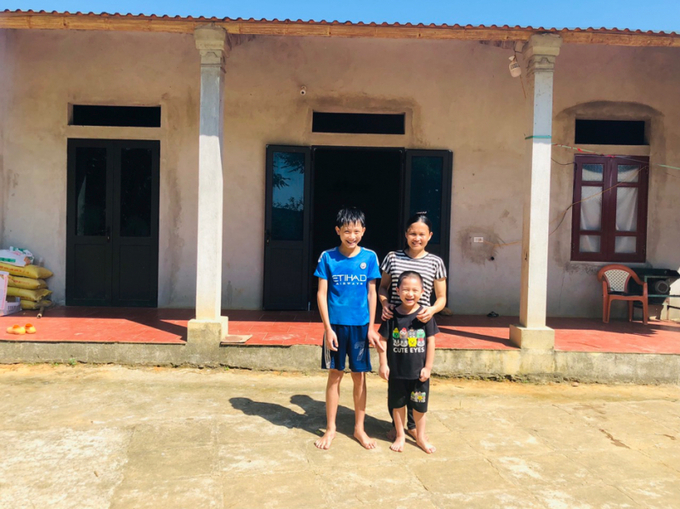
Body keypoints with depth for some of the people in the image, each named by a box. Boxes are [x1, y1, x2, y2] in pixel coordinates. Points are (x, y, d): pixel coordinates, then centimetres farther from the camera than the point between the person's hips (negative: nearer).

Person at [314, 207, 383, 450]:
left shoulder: (369, 257, 0)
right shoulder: (328, 257, -4)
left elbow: (372, 293, 3)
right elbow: (322, 293, -3)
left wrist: (371, 326, -1)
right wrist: (328, 327, -9)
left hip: (360, 325, 1)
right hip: (335, 324, -1)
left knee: (359, 376, 9)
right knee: (335, 375, 7)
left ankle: (359, 428, 23)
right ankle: (330, 428, 21)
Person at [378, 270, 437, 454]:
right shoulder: (392, 315, -8)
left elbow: (430, 342, -4)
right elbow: (383, 340, -4)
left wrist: (428, 367, -5)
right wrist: (383, 364, -6)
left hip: (419, 371, 0)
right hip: (397, 370, 0)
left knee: (419, 405, 14)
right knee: (398, 404, 15)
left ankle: (420, 436, 35)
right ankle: (400, 435, 34)